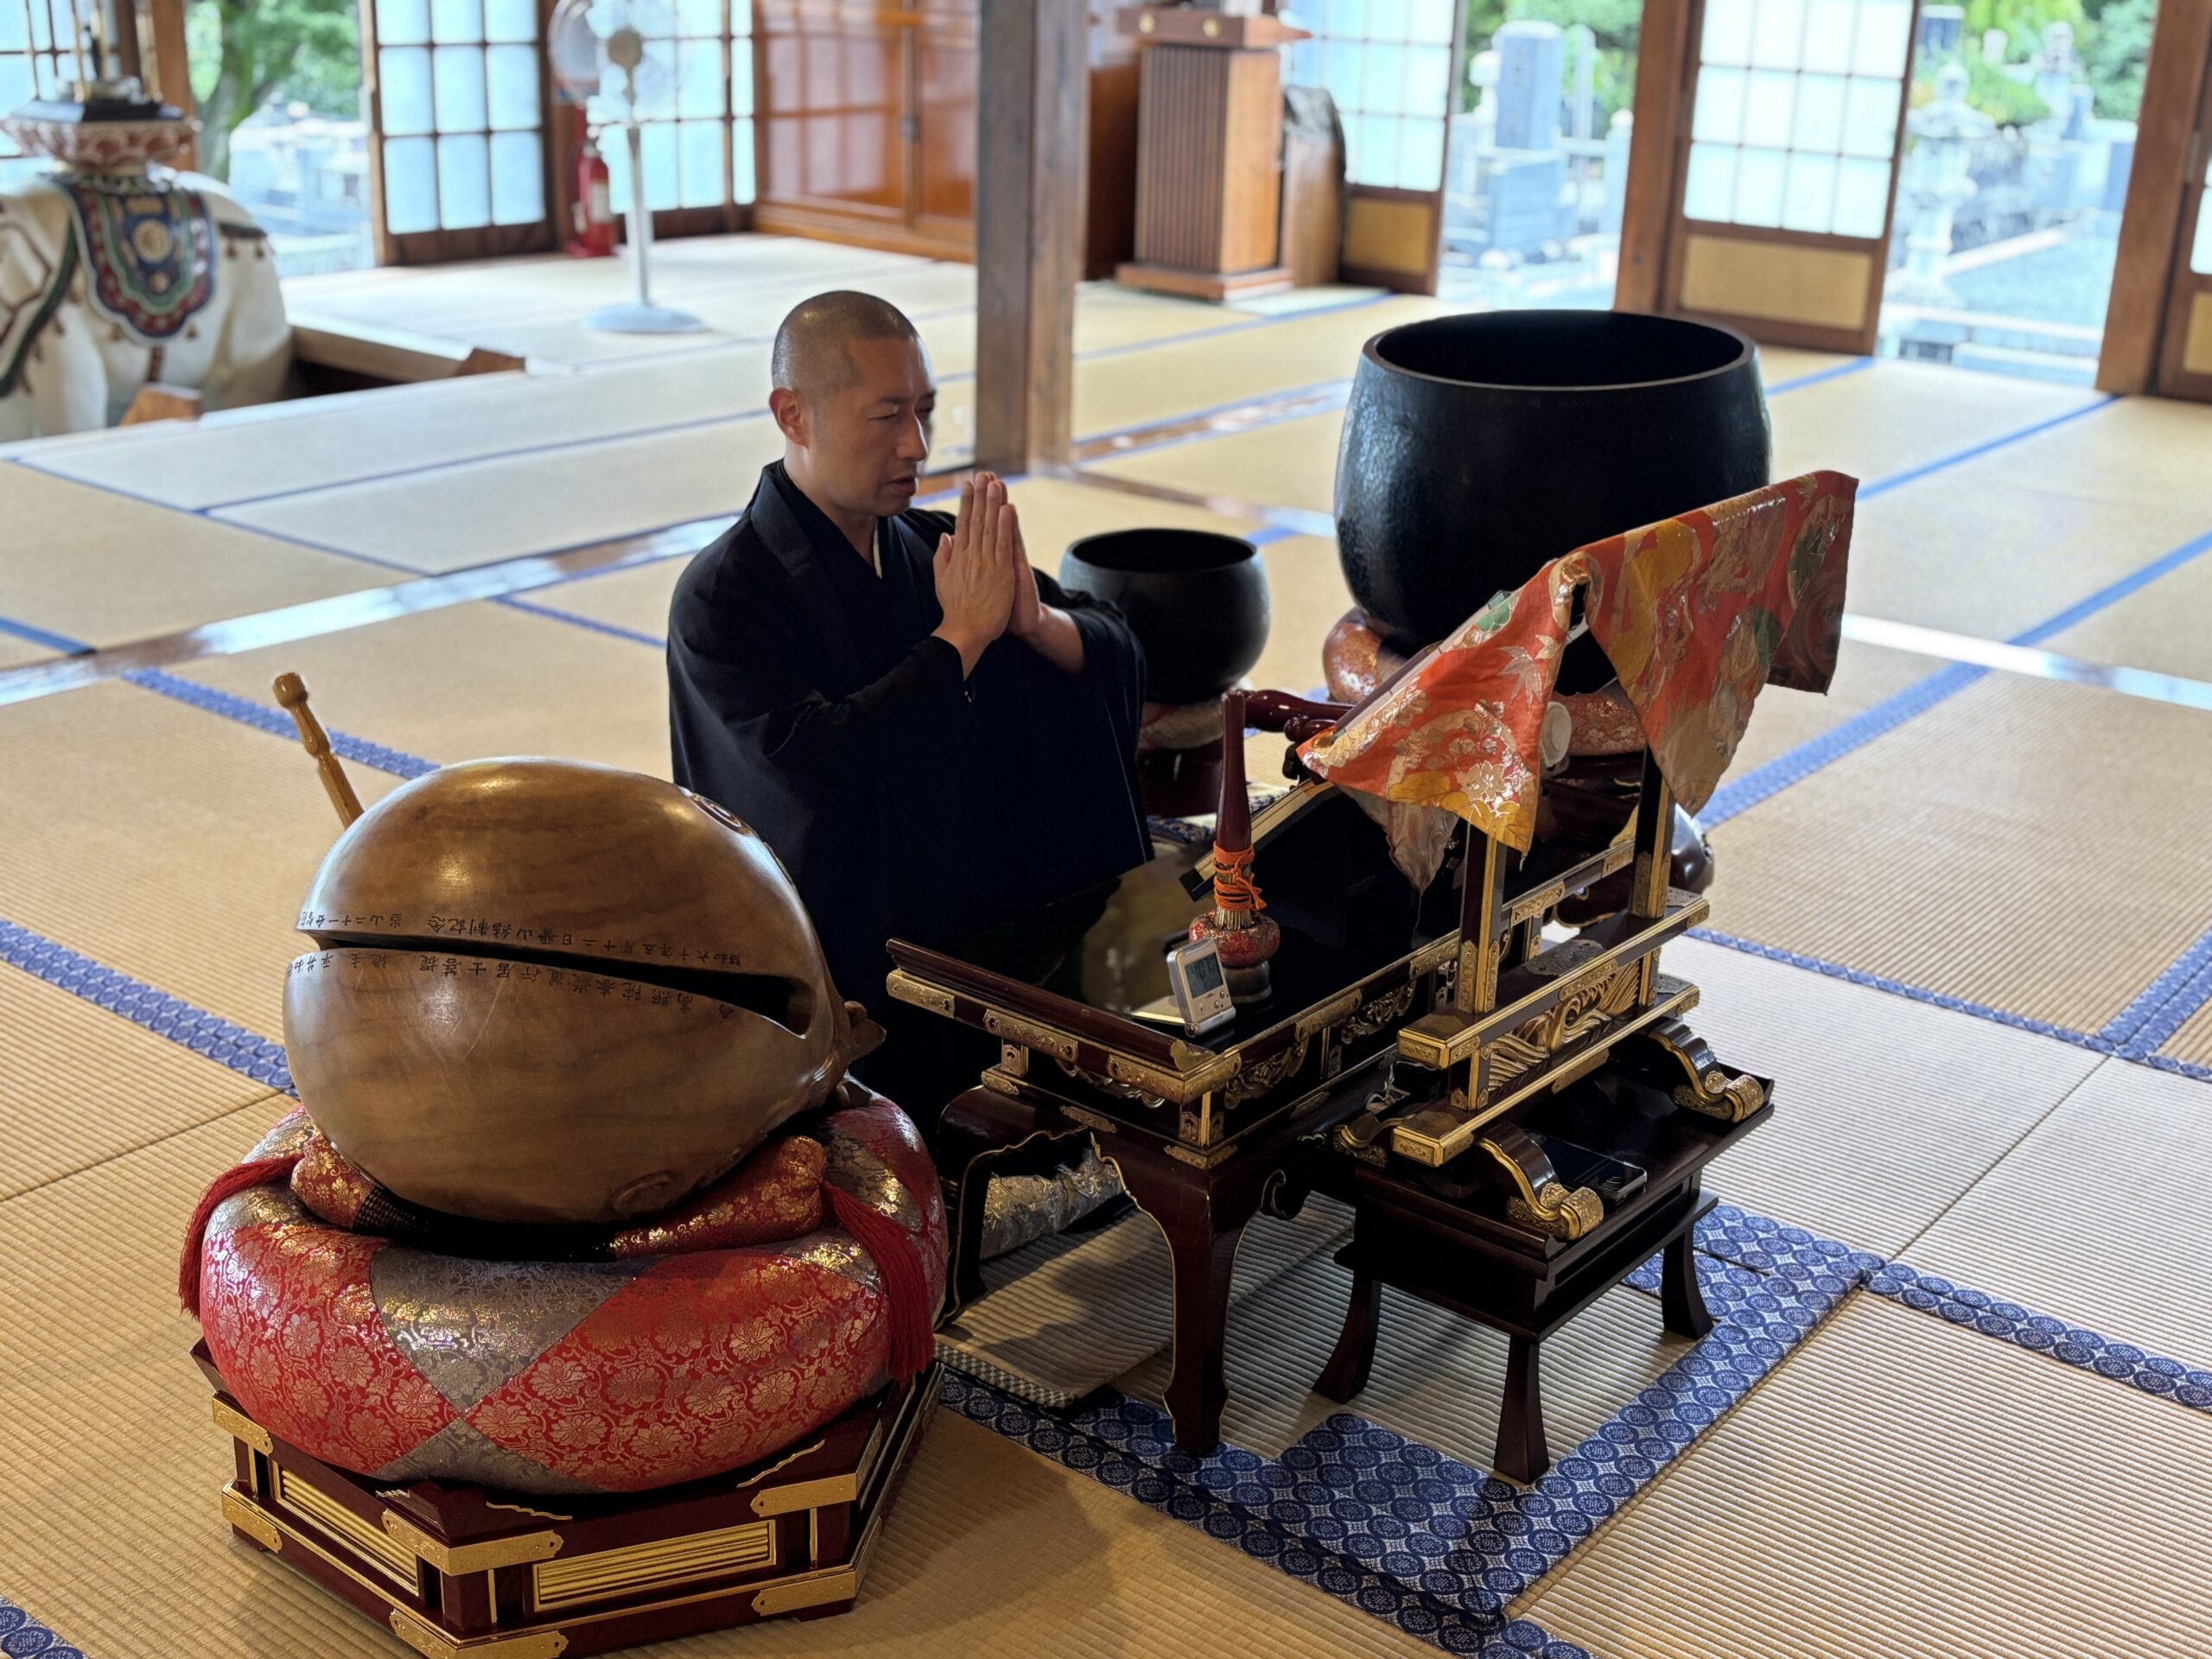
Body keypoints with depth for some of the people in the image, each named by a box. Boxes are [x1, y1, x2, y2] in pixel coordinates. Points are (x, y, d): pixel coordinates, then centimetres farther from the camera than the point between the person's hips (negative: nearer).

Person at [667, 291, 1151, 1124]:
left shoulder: (939, 549, 7)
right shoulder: (722, 599, -11)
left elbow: (1121, 659, 8)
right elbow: (815, 766, -26)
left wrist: (1036, 621, -14)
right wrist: (962, 633, -19)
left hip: (991, 942, 6)